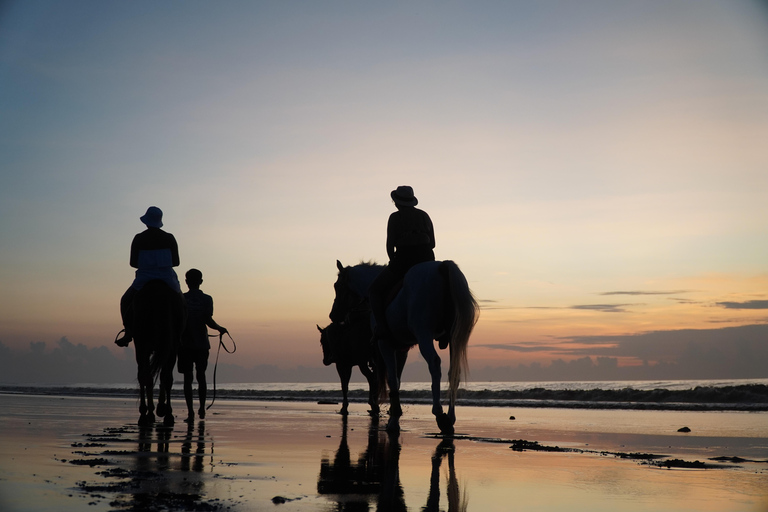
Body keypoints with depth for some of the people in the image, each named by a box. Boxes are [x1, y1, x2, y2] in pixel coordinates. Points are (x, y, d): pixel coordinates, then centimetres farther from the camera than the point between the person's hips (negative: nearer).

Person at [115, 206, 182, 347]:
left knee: (125, 301, 25)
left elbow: (133, 263, -2)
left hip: (144, 279, -1)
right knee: (180, 301, 28)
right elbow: (176, 261, 1)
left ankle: (129, 332, 15)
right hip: (167, 279, 1)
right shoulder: (169, 238, 0)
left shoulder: (138, 239, -4)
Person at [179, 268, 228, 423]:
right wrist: (220, 328, 8)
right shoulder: (207, 299, -1)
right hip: (202, 344, 1)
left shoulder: (181, 299, -1)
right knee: (201, 376, 16)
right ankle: (202, 409, 21)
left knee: (188, 378, 1)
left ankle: (191, 412, -6)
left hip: (185, 344, -1)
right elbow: (208, 321, -10)